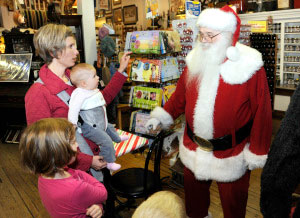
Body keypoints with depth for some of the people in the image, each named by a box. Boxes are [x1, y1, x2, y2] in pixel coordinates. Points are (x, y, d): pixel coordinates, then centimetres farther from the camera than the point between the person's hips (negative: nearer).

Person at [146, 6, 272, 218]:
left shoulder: (249, 65, -15)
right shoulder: (196, 60, 0)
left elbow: (262, 112, -12)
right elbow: (181, 95, 10)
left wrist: (257, 153, -10)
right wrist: (162, 116, 2)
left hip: (231, 154, -4)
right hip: (194, 149, 5)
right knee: (194, 196, 24)